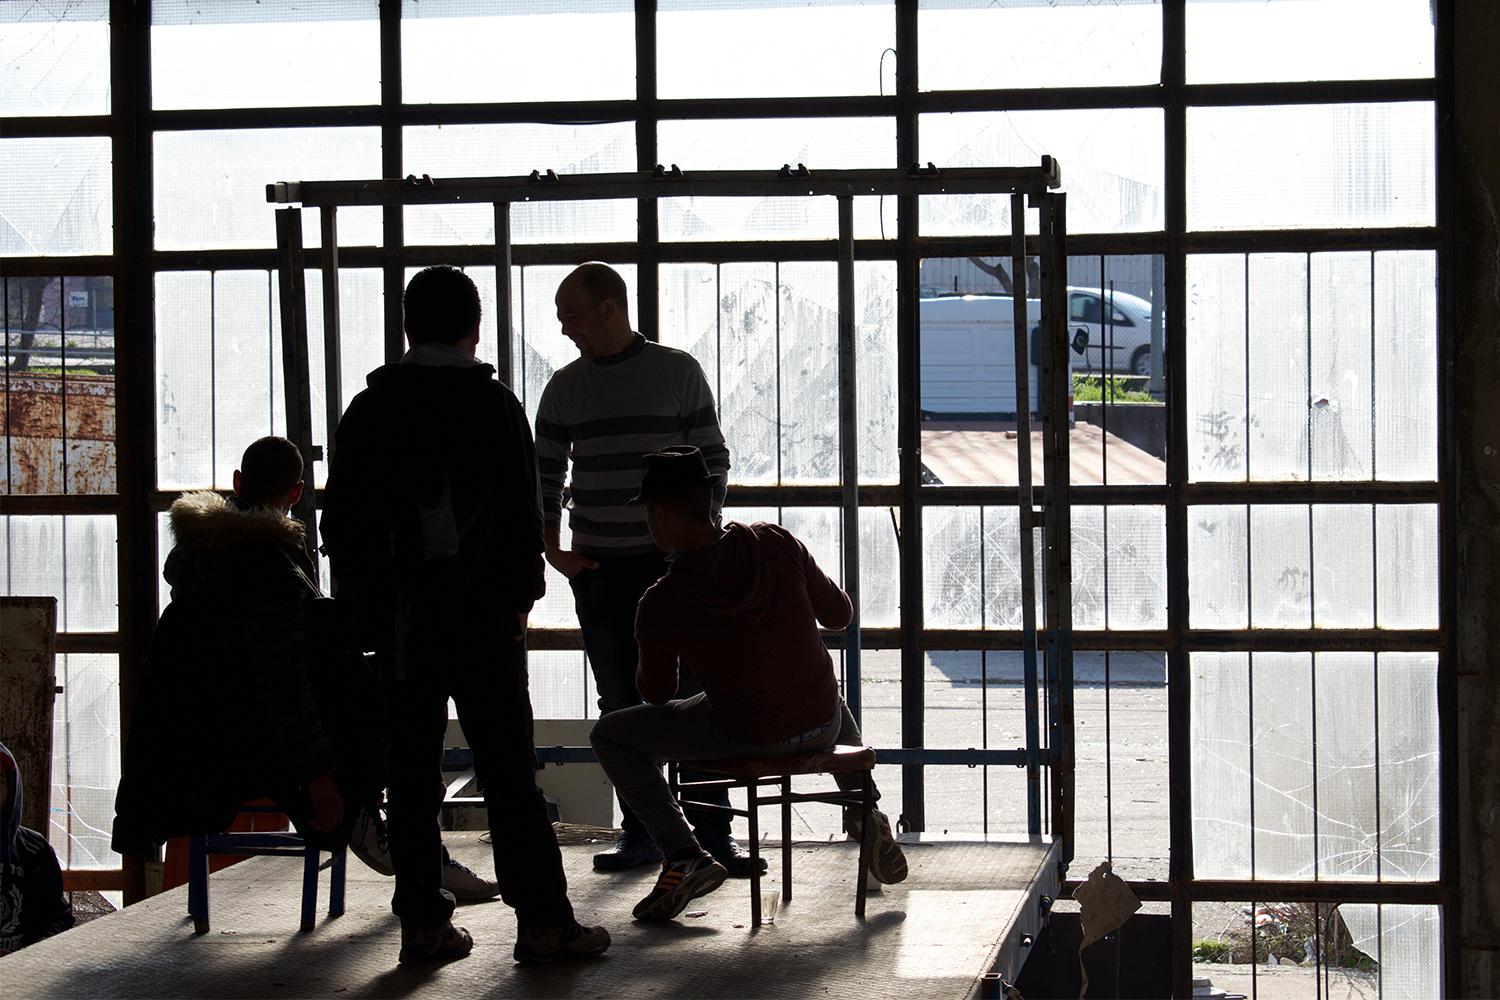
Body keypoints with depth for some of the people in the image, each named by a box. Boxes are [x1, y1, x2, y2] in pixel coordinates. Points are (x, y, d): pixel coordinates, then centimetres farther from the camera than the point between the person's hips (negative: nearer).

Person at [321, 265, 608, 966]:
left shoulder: (370, 409, 5)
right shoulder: (494, 405, -4)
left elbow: (343, 520, 6)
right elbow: (522, 514, -5)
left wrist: (364, 605, 13)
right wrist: (521, 595, 7)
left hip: (400, 615, 3)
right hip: (482, 611, -2)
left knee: (411, 769, 6)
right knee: (507, 765, -1)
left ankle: (422, 922, 6)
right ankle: (541, 920, -2)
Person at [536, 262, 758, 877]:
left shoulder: (677, 371, 0)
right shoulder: (565, 388, 8)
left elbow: (712, 461, 2)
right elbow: (545, 475, 14)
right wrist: (553, 549, 3)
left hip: (672, 563, -3)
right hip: (598, 570, 3)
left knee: (695, 697, -4)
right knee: (621, 704, 5)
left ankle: (713, 832, 0)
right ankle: (639, 834, 12)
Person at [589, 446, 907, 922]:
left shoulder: (661, 606, -16)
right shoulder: (777, 544, -9)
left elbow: (656, 693, 0)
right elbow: (840, 614, 5)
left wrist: (653, 656, 21)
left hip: (746, 738, -4)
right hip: (821, 727, 4)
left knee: (610, 736, 13)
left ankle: (683, 856, 1)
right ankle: (863, 813, 24)